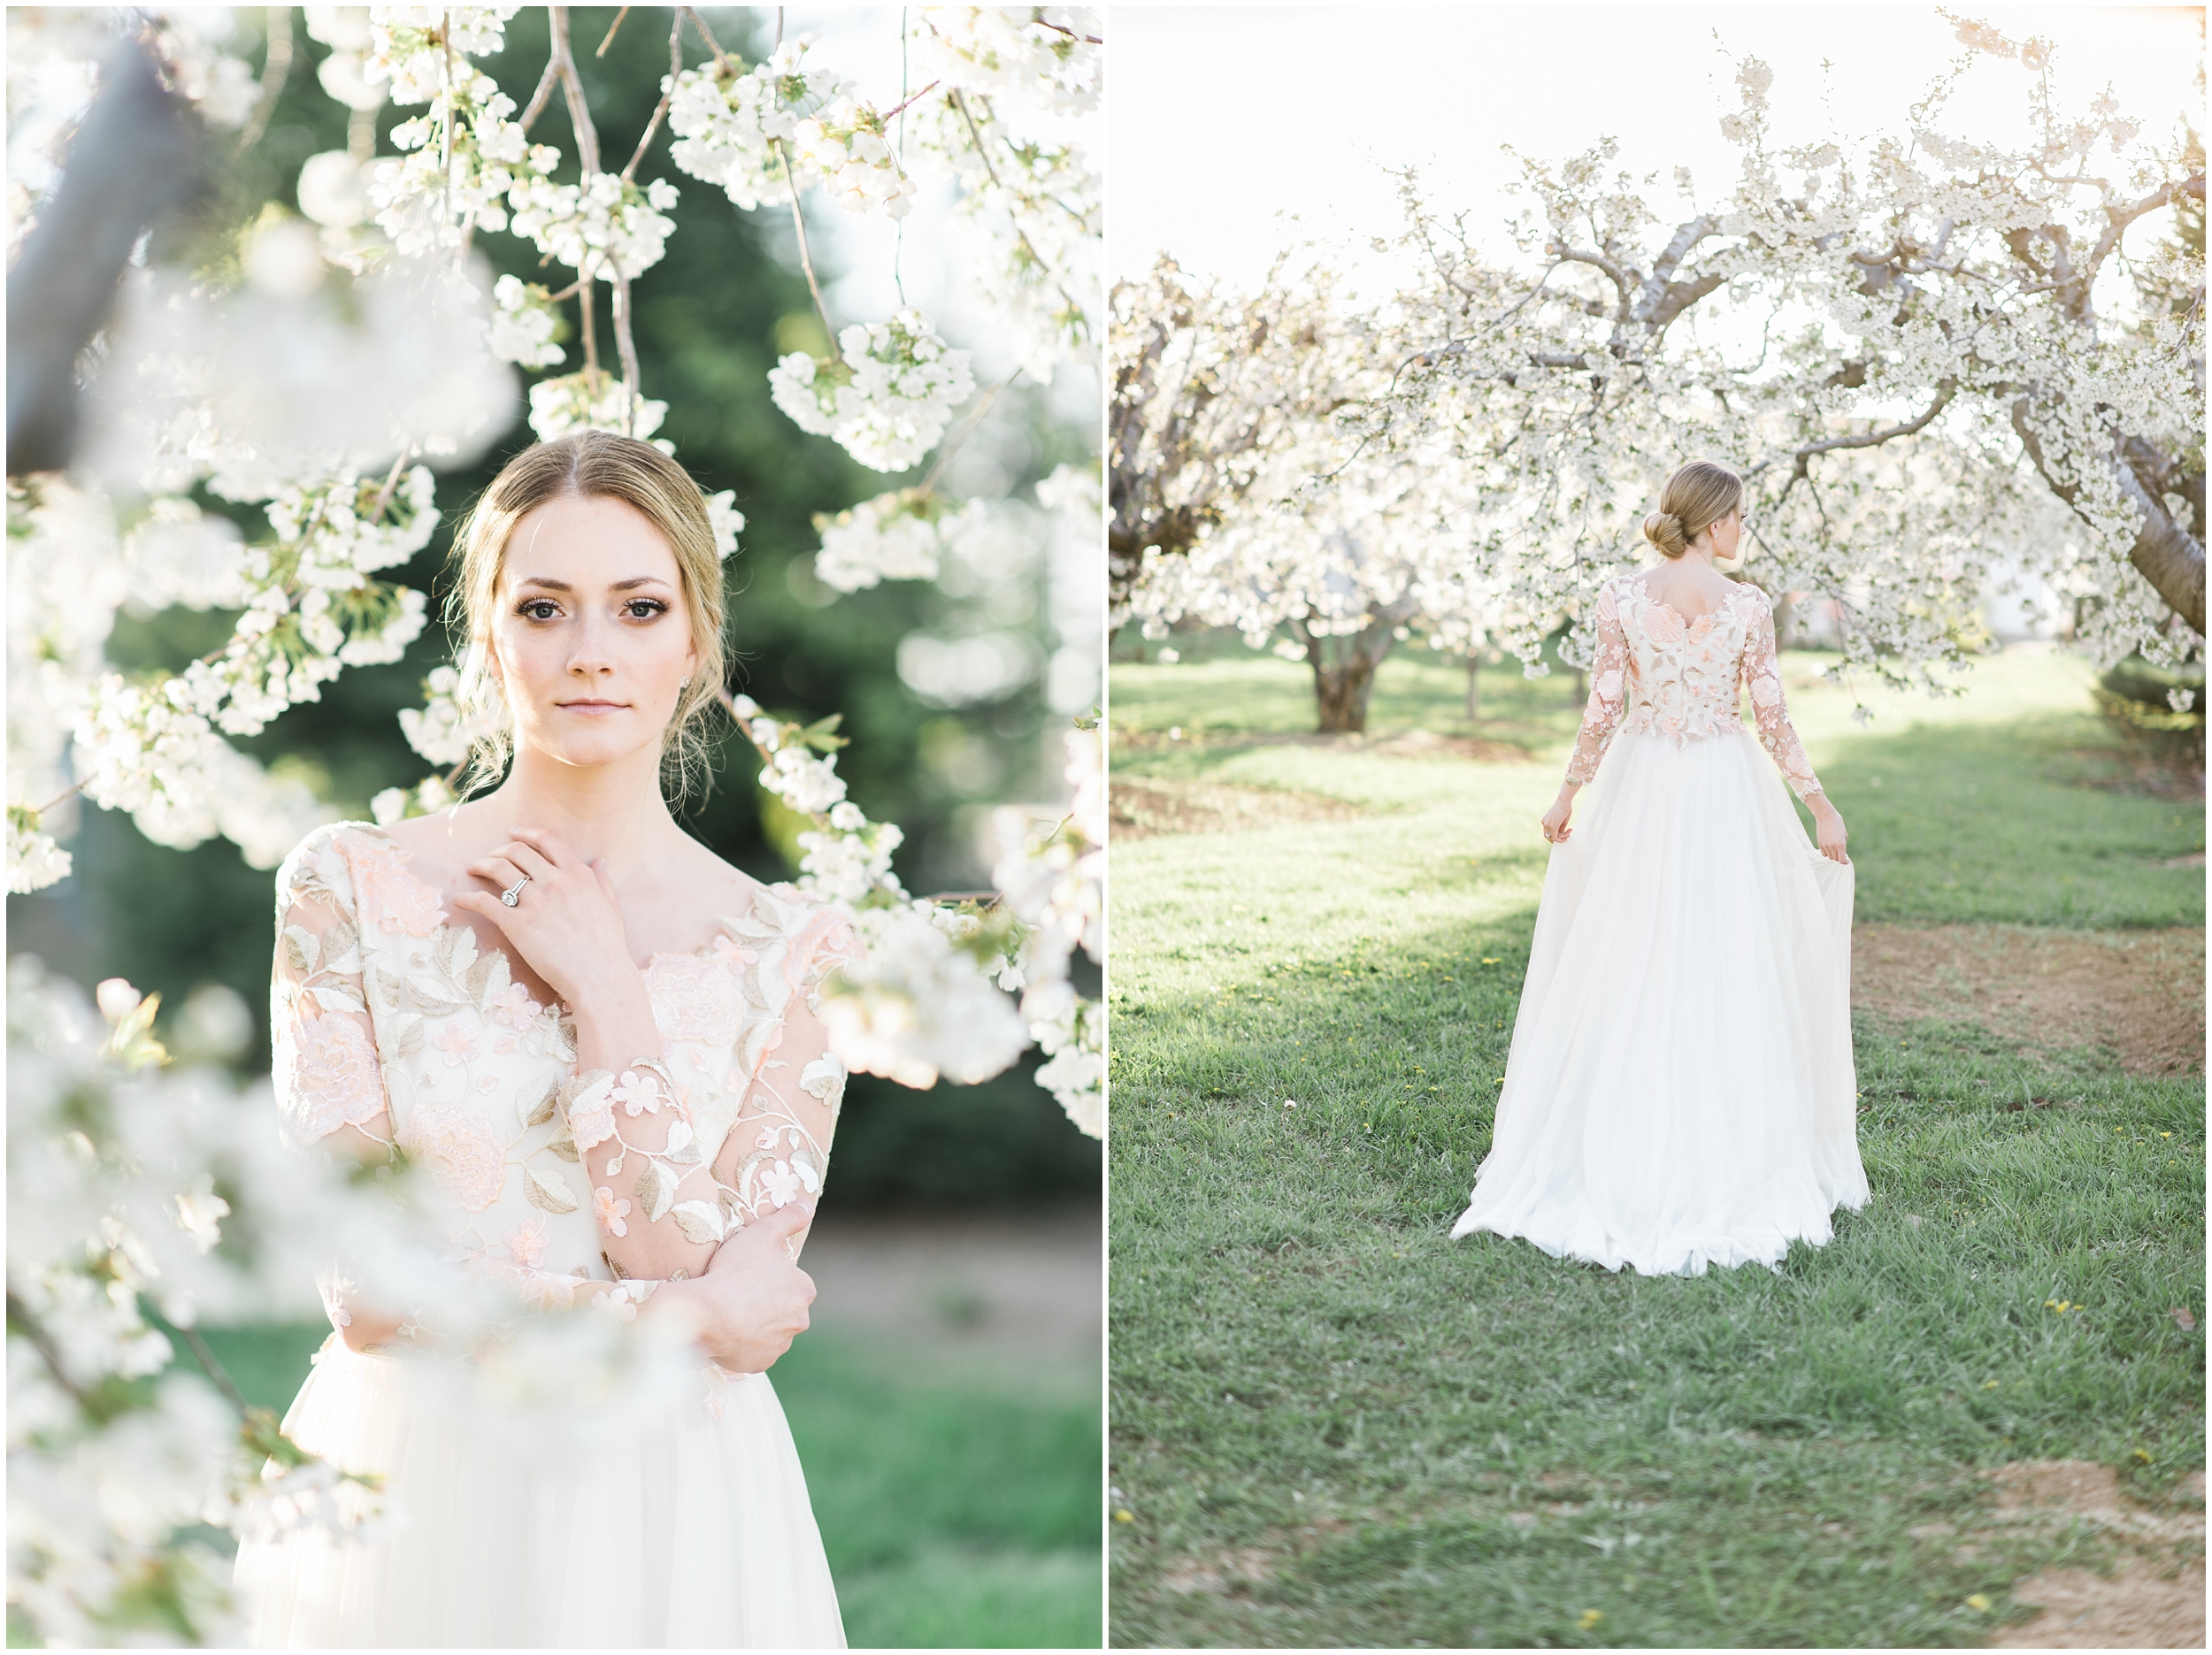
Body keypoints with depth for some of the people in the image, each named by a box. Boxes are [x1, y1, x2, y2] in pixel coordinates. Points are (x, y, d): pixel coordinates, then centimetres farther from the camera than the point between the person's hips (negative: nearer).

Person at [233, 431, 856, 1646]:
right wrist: (682, 1315, -10)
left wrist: (605, 999, -14)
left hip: (665, 1514, 1)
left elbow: (711, 1283, -12)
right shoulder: (348, 888, -6)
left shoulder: (791, 949, -4)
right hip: (406, 1497, 0)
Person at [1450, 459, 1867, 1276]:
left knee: (1632, 971, 7)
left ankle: (1623, 1161, 9)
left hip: (1641, 794, 1)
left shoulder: (1620, 599, -5)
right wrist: (1821, 805, 5)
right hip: (1726, 792, -1)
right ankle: (1729, 1163, 9)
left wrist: (1567, 795, 8)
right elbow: (1773, 720, -4)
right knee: (1726, 974, 5)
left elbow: (1603, 713, -4)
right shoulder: (1749, 607, -6)